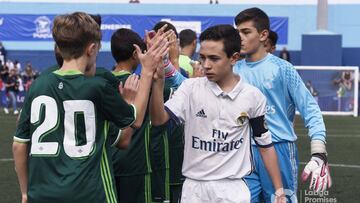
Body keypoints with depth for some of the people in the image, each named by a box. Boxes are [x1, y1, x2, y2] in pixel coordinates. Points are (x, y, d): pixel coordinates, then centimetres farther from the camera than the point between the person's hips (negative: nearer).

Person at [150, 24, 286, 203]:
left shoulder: (253, 96, -1)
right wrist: (158, 80, -27)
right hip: (194, 187, 1)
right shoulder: (190, 88, -1)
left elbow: (265, 145, 7)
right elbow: (158, 119, -13)